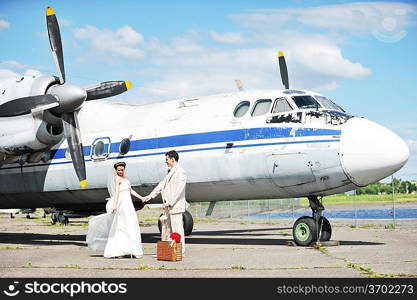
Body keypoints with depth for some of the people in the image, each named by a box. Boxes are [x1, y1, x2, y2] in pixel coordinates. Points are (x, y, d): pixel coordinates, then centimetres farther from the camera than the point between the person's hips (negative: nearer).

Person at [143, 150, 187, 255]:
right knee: (166, 228, 13)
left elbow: (179, 190, -19)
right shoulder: (170, 172, 18)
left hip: (176, 206, -10)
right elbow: (162, 185, 21)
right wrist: (151, 196, 14)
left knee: (177, 229, -6)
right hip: (168, 207, 10)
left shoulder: (180, 172, -13)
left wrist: (169, 203, -20)